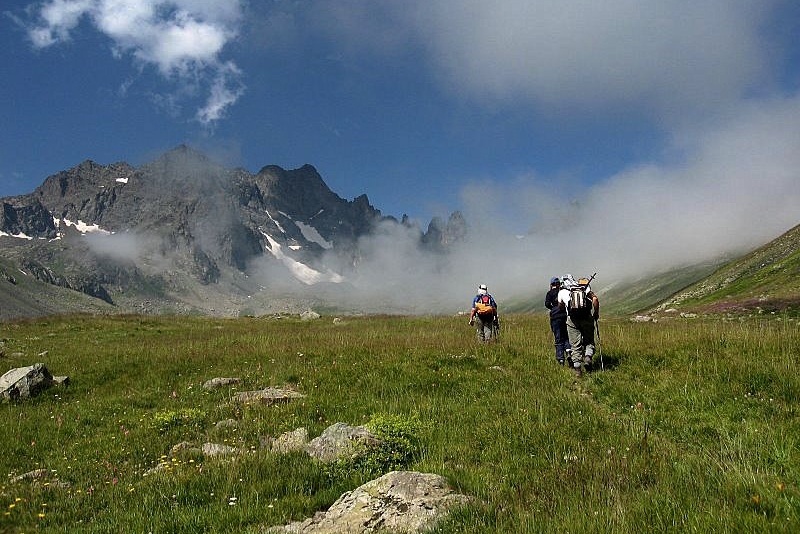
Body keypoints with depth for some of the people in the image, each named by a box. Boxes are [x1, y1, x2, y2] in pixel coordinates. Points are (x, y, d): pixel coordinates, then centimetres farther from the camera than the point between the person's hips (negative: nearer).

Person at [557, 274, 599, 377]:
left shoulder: (562, 292, 13)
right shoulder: (585, 287, 13)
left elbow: (560, 307, 27)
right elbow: (595, 299, -1)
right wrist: (596, 314, 9)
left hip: (572, 320, 0)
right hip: (587, 318, 0)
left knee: (576, 345, 6)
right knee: (589, 341, 16)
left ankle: (577, 369, 2)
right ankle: (588, 358, -10)